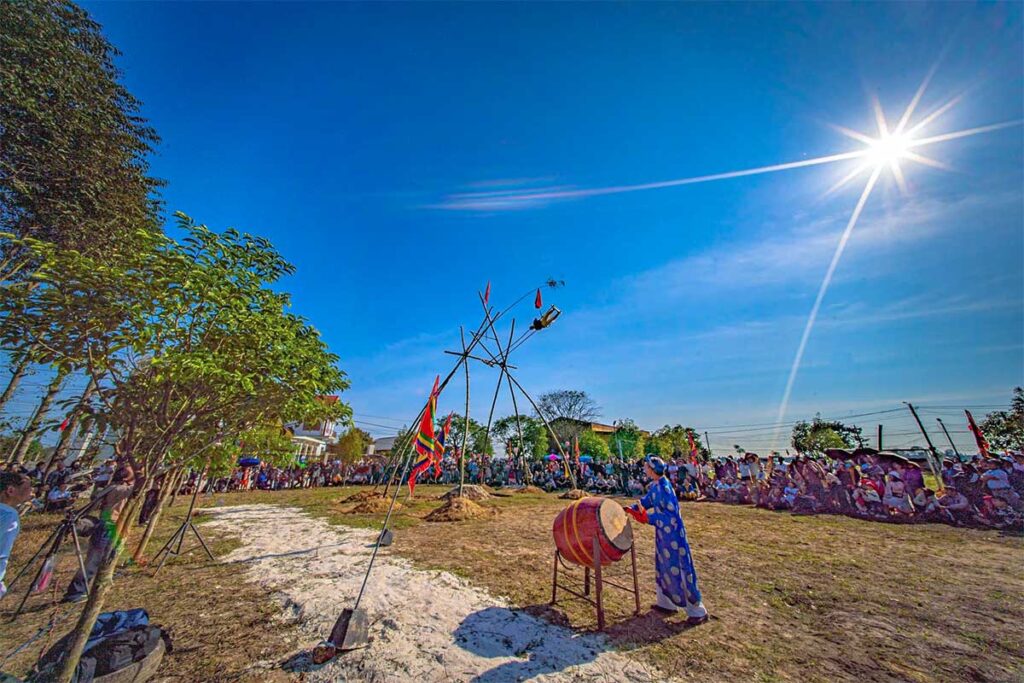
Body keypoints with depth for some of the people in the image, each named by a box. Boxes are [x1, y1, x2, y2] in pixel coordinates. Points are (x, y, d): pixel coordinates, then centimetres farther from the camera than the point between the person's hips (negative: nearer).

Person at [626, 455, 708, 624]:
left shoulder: (664, 487, -26)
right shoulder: (655, 486, 1)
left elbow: (671, 513, -27)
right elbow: (646, 501, 14)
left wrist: (647, 518, -25)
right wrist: (631, 509, 2)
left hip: (672, 534, -9)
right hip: (663, 533, 9)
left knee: (679, 570, 3)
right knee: (663, 567, 19)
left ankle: (698, 611, 21)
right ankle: (666, 603, 35)